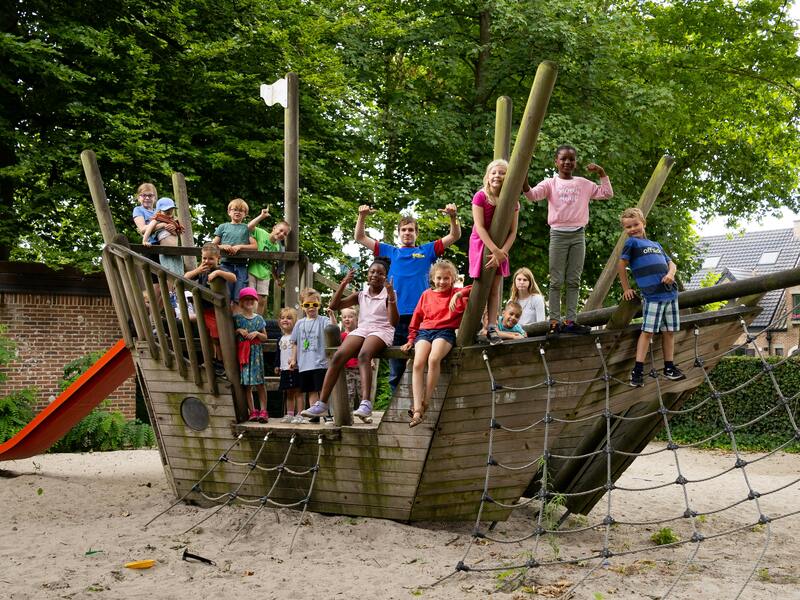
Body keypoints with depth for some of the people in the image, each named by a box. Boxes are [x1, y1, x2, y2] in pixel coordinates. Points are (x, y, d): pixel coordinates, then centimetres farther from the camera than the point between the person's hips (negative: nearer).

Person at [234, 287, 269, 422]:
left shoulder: (259, 319, 8)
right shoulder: (236, 318, 5)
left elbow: (265, 338, 12)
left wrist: (257, 333, -6)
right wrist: (238, 331, -8)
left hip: (256, 352, 0)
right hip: (242, 352, 0)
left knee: (259, 383, -6)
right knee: (246, 384, 0)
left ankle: (263, 411, -7)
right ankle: (252, 411, 4)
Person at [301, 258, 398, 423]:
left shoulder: (388, 294, 5)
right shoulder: (360, 295, 18)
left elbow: (394, 321, -8)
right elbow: (334, 306, 11)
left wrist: (391, 296, -19)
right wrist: (344, 284, 2)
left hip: (381, 331, -5)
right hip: (361, 330, 5)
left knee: (363, 355, -39)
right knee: (338, 356, -24)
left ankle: (366, 404, -54)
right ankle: (322, 404, -26)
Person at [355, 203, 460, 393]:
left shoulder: (427, 251, 11)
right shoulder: (390, 252, 15)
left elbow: (454, 236, 6)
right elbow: (360, 238, 14)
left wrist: (453, 217, -11)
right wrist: (362, 217, -2)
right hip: (395, 315, 2)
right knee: (396, 371, 6)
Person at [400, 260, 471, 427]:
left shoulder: (456, 293, 13)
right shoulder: (426, 295, 21)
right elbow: (416, 319, 22)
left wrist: (459, 294, -17)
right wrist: (410, 340, 15)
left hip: (445, 332, -3)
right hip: (424, 332, 3)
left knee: (434, 359, -33)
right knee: (418, 363, -24)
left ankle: (425, 403, -24)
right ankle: (417, 410, -31)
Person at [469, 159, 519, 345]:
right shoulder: (480, 197, -14)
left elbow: (513, 231, -7)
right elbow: (480, 227, -18)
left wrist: (502, 252, -20)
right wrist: (495, 250, -23)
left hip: (500, 247, 3)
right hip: (482, 244, -3)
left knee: (495, 288, 1)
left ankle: (492, 328, 1)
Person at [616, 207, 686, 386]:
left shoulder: (656, 245, 22)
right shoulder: (632, 242, 3)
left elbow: (671, 263, 21)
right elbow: (621, 265, 1)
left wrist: (671, 273, -1)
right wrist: (626, 289, 2)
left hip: (670, 293, 6)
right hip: (652, 296, -6)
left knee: (669, 331, 9)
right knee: (647, 331, -9)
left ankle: (669, 368, 18)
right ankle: (637, 371, -8)